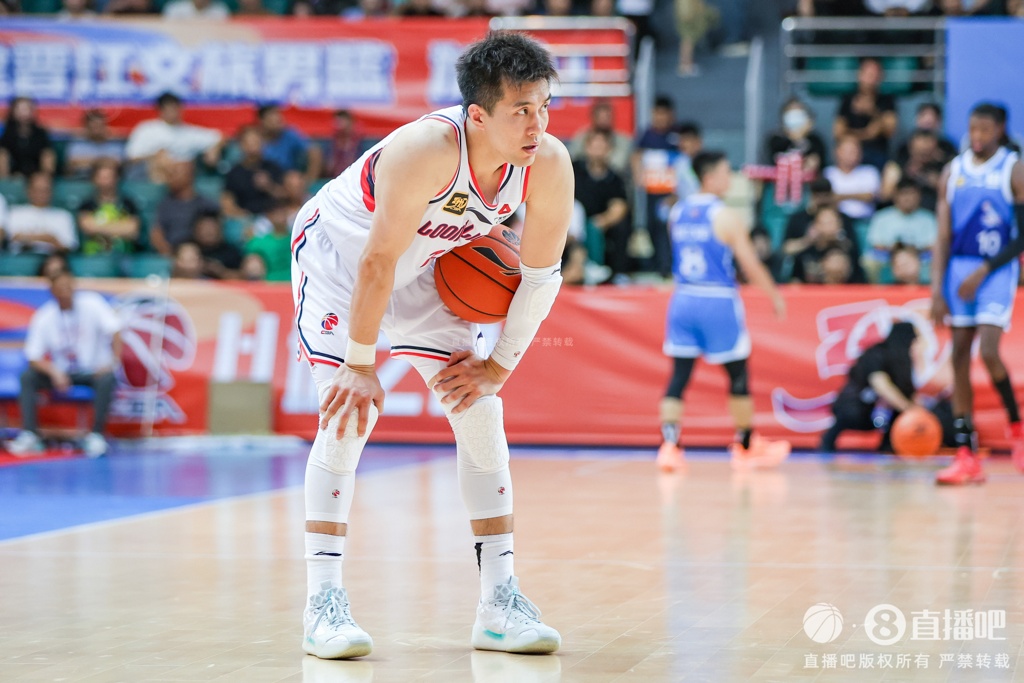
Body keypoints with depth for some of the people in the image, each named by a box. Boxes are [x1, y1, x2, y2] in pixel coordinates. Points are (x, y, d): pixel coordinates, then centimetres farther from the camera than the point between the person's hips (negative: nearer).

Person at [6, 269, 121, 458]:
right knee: (27, 377, -19)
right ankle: (30, 435, -21)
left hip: (94, 370, -2)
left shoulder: (91, 304, -11)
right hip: (63, 373, 2)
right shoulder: (44, 317, -7)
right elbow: (34, 357, -8)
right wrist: (54, 372, -26)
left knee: (106, 379, -35)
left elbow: (114, 330, -13)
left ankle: (96, 435, -22)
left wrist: (113, 361, -26)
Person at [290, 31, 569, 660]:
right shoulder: (426, 150, -39)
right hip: (338, 247, -6)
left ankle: (499, 601, 3)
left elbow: (542, 275, -9)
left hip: (423, 264, 6)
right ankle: (325, 602, -15)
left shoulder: (550, 166, -23)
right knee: (350, 410, -19)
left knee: (481, 410, -1)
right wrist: (361, 365, -27)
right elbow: (377, 263, -32)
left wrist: (499, 366, -8)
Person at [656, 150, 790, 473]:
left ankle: (668, 445, -11)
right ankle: (746, 446, 21)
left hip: (683, 300, 5)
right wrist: (775, 296, 4)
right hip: (718, 302, -5)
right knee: (738, 374, 10)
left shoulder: (676, 213, 6)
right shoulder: (727, 216, -12)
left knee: (679, 375, 3)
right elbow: (751, 265, -9)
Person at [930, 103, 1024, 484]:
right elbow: (943, 237, 7)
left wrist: (982, 272, -14)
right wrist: (937, 290, -2)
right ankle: (967, 457, 3)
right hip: (959, 268, 4)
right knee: (959, 359, 0)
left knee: (988, 352, -19)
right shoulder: (953, 173, 8)